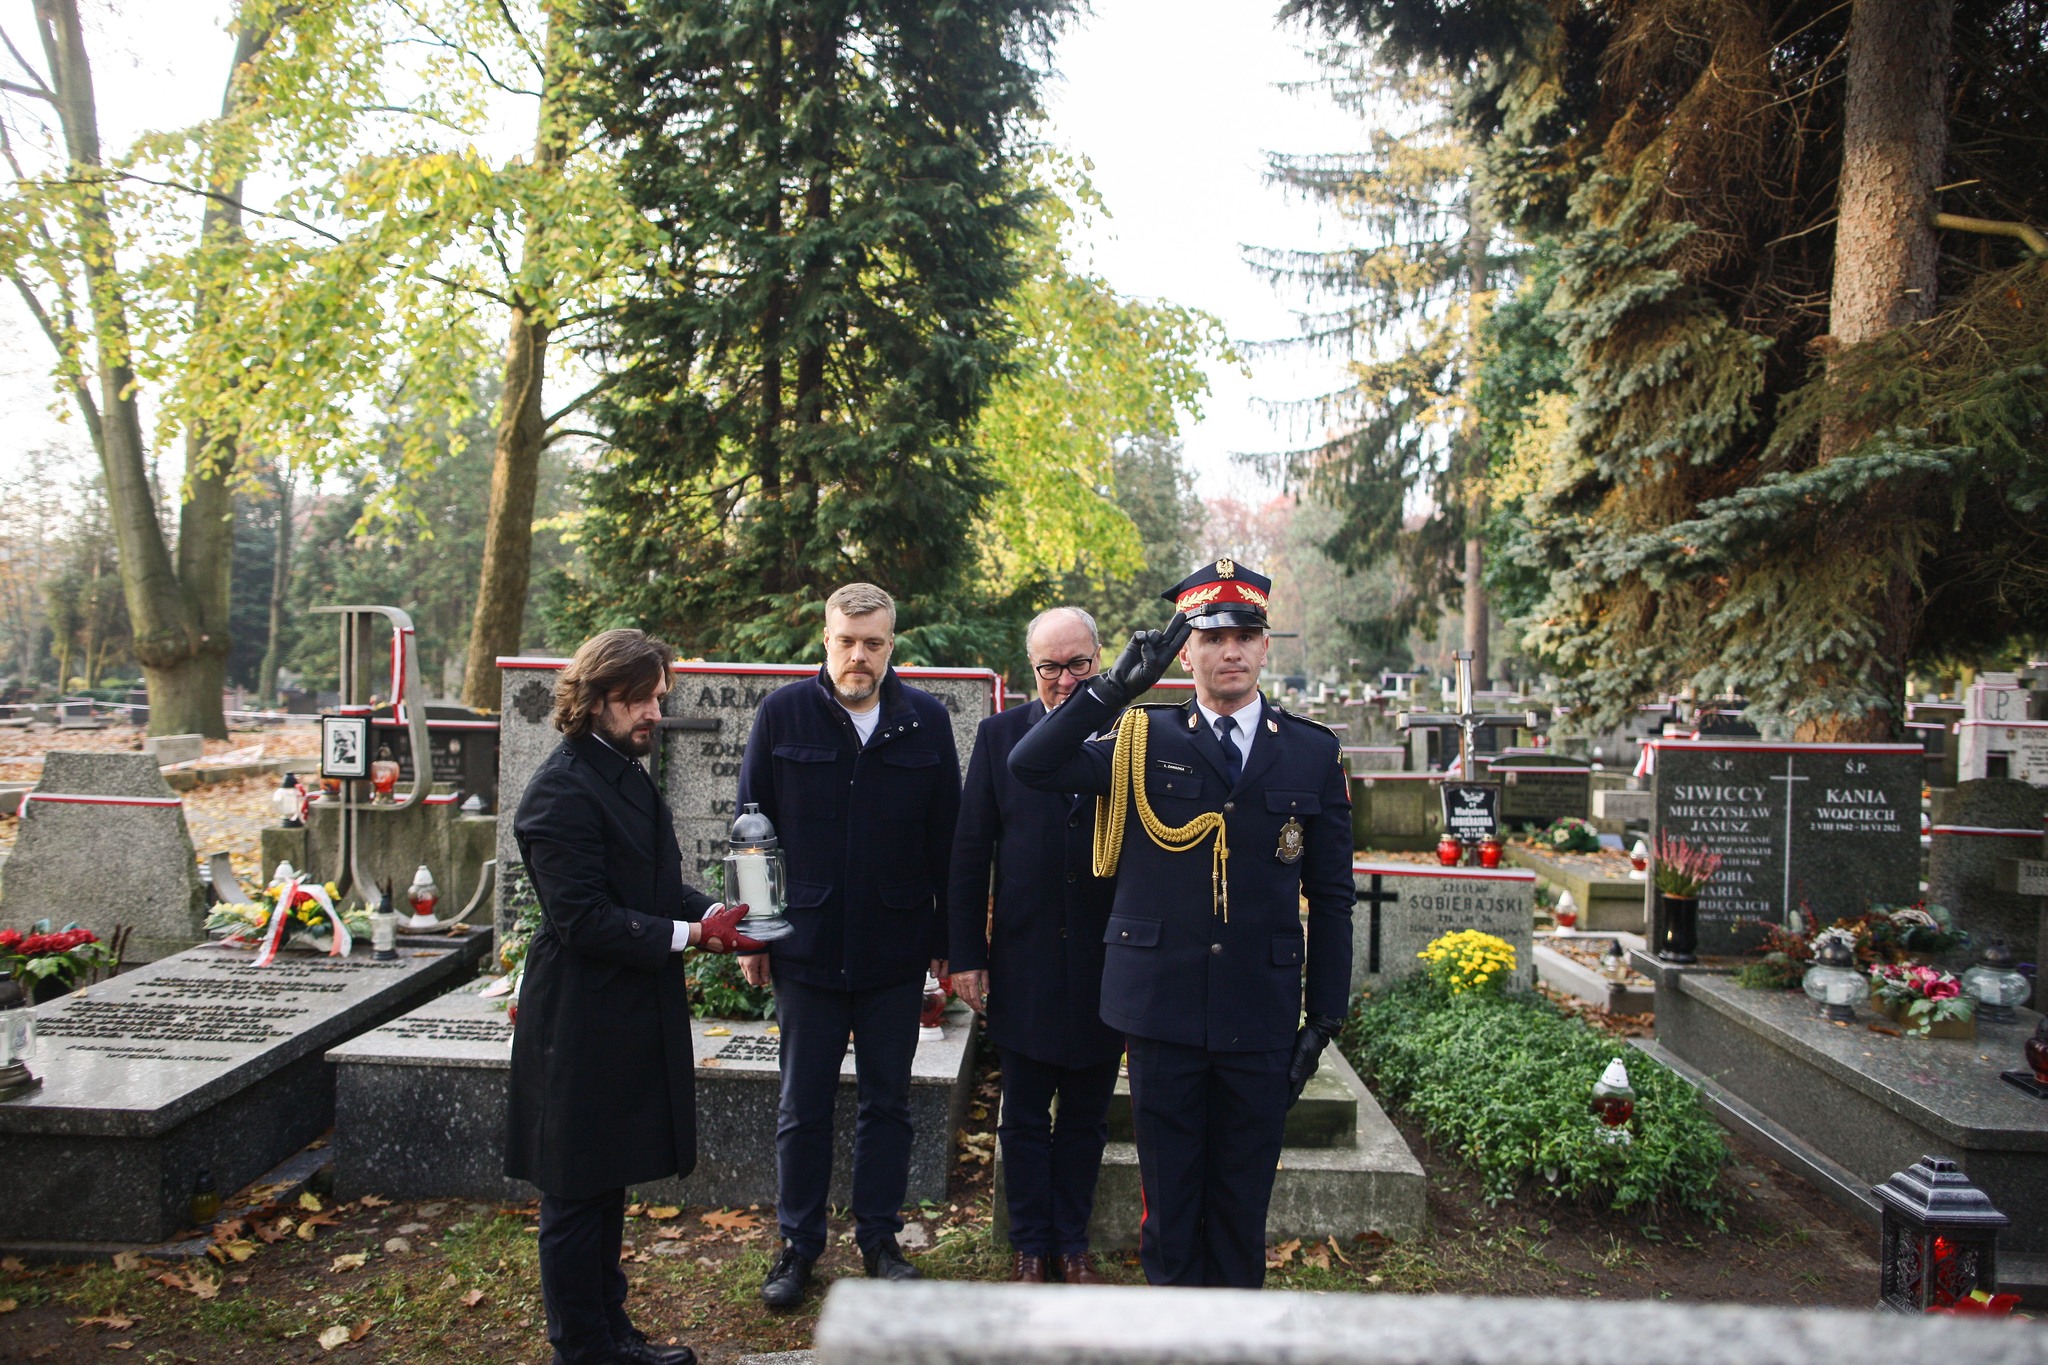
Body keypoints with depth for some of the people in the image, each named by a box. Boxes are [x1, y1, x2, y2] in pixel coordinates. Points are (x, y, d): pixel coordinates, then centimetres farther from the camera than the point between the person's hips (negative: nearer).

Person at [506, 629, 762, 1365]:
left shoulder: (625, 774, 11)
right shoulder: (562, 792, -19)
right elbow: (583, 918, -23)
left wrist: (711, 911, -2)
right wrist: (689, 935, -25)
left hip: (628, 1020, 10)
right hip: (583, 1028, -10)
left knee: (606, 1186, 21)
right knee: (577, 1195, 6)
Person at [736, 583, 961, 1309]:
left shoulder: (927, 719, -1)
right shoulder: (783, 714, -2)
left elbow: (947, 835, 2)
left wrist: (948, 937, 2)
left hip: (895, 949, 1)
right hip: (807, 947, 0)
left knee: (887, 1103, 13)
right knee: (803, 1106, 11)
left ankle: (879, 1239, 28)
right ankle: (798, 1244, 26)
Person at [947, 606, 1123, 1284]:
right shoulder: (1000, 734, -1)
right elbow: (969, 853, 0)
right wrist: (965, 955, -2)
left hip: (1106, 966, 0)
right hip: (1024, 966, 0)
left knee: (1085, 1120, 15)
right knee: (1024, 1120, 13)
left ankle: (1072, 1243, 31)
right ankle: (1030, 1246, 29)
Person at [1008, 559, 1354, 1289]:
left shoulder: (1314, 754, 4)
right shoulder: (1142, 742, 1)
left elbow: (1330, 897, 6)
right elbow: (1029, 764, -13)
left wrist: (1325, 1017, 3)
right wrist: (1116, 686, -20)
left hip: (1262, 1016, 1)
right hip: (1163, 1009, -1)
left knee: (1243, 1200, 13)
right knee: (1169, 1195, 11)